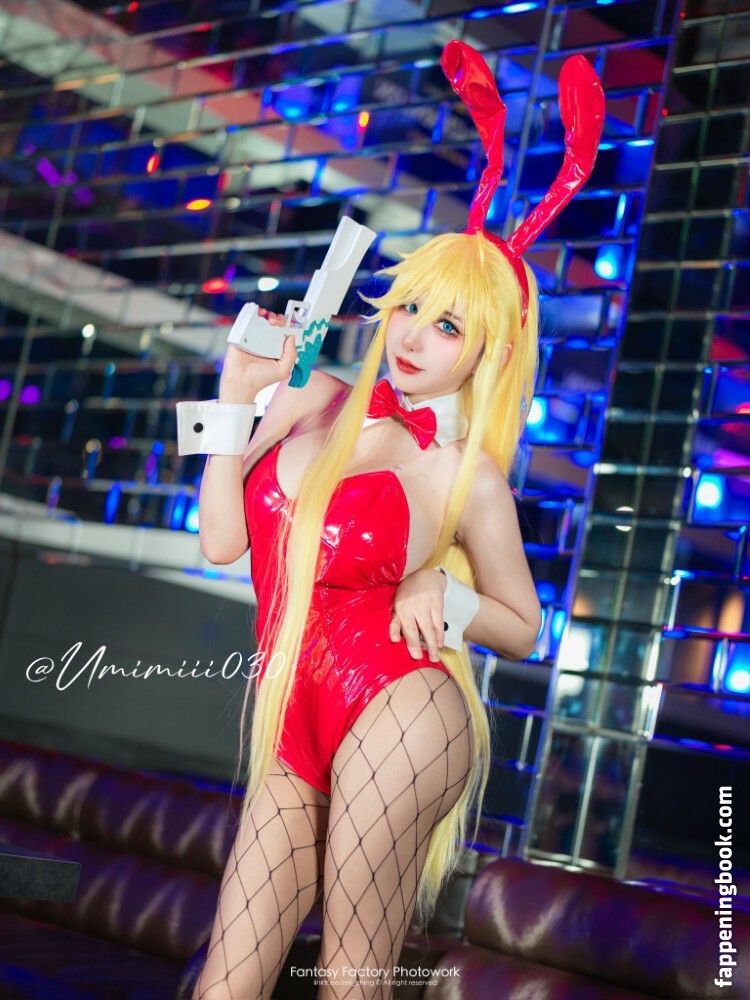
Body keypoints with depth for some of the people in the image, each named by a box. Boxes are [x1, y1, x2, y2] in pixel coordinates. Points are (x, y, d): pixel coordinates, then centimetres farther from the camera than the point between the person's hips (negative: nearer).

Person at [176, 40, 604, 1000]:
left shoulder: (466, 475, -3)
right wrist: (236, 397, 2)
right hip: (291, 736, 5)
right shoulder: (315, 403, 9)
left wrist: (444, 592, -10)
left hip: (394, 715, -5)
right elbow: (222, 540, 4)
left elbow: (522, 629, 8)